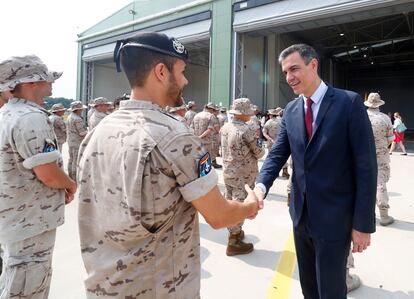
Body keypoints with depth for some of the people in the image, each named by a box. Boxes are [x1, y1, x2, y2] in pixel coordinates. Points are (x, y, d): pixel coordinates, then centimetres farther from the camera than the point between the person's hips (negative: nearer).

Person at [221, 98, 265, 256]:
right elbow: (259, 153, -13)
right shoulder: (246, 130, -21)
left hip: (227, 172, 8)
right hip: (243, 176, -8)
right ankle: (233, 242, 13)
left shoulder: (225, 127, 2)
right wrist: (261, 149, 11)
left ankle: (234, 232, 36)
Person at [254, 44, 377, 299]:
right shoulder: (290, 111, 5)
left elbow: (366, 165, -12)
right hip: (301, 214, 5)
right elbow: (278, 154, 1)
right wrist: (261, 186, -19)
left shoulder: (349, 102, -11)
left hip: (334, 217, -5)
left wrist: (363, 223, -13)